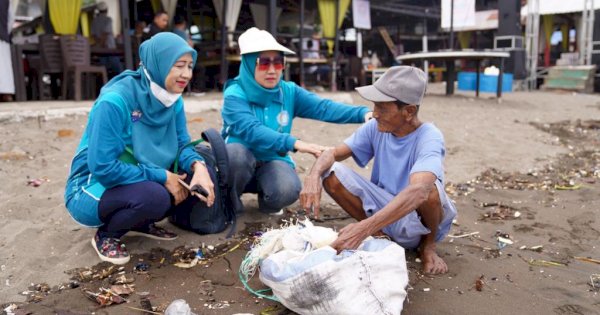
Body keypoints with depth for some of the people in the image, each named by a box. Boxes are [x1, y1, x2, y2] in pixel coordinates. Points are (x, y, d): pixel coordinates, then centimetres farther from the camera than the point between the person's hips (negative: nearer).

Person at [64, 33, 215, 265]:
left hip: (141, 182, 7)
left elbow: (181, 145, -3)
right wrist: (162, 177, -26)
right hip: (93, 188, -7)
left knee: (197, 178, -12)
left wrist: (198, 166, -26)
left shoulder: (173, 99, -6)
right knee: (153, 196, -35)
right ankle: (106, 235, -2)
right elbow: (102, 167, -28)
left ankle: (141, 223, 10)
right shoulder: (115, 101, -27)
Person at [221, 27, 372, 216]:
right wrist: (294, 143, -45)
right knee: (237, 151, -36)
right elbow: (252, 130, -31)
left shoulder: (289, 92, -3)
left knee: (287, 190, -30)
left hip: (273, 161, 2)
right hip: (240, 164, -2)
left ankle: (268, 202, 8)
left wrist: (362, 113, -33)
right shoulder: (234, 94, -16)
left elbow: (323, 107, -16)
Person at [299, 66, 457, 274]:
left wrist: (363, 229, -54)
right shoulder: (375, 127, -10)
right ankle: (379, 233, 3)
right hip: (384, 210, 4)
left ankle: (428, 245, -3)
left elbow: (417, 191, -45)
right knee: (332, 174, -16)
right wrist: (314, 176, -33)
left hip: (418, 218, -4)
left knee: (429, 187, -38)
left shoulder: (428, 137, -27)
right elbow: (333, 153, -8)